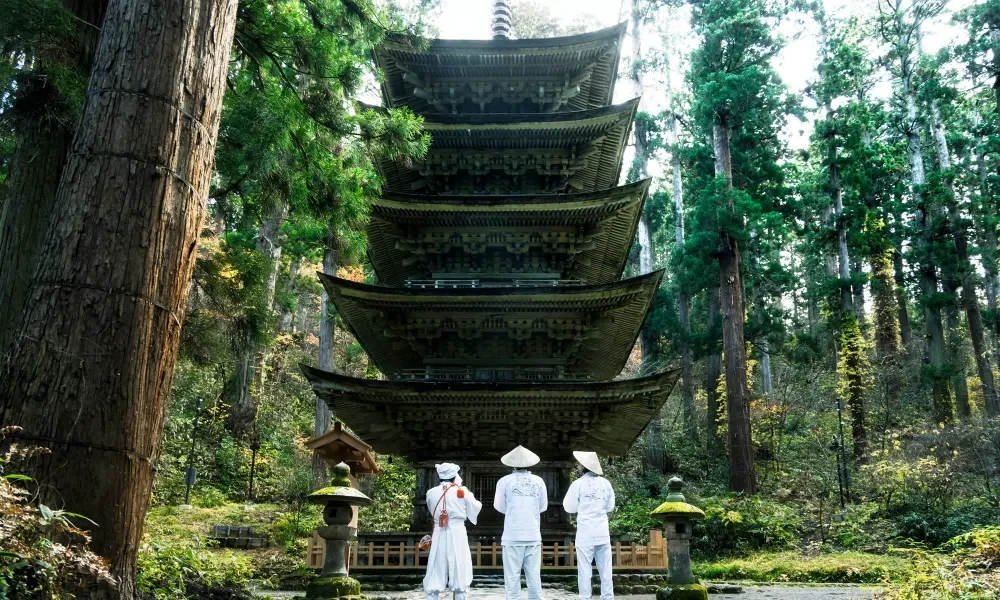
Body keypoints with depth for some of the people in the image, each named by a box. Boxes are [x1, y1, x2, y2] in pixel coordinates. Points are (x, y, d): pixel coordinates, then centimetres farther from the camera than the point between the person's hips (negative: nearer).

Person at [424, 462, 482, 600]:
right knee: (460, 573, 7)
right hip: (457, 534, -1)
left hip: (439, 536, 1)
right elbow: (474, 511, 9)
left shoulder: (431, 493, 3)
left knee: (435, 576, 6)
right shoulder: (462, 492, -2)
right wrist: (478, 503, 29)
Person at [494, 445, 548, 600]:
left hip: (513, 535, -2)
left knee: (512, 576, 1)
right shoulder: (538, 481, 1)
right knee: (534, 575, 7)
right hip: (533, 535, 2)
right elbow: (543, 506, 9)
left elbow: (500, 507, 4)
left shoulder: (505, 481, -3)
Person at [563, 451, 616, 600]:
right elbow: (610, 506, 11)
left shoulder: (578, 484, -8)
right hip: (602, 532, 3)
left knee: (584, 568, 2)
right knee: (605, 568, 9)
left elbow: (569, 507, -1)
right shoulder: (605, 483, 2)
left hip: (585, 533, -3)